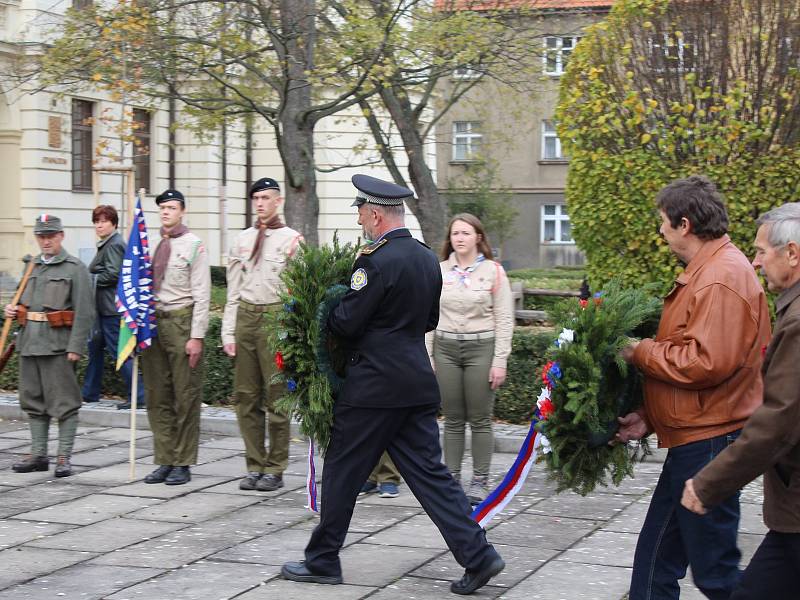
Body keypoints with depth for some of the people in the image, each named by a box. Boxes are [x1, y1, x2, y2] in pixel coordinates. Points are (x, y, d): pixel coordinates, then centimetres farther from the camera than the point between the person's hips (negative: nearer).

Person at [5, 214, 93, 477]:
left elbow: (84, 312, -10)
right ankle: (38, 454, 19)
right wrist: (11, 310, 6)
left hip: (58, 345, -7)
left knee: (63, 403, -2)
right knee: (33, 401, 11)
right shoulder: (31, 266, 16)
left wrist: (75, 347, -17)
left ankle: (64, 458, 2)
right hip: (29, 343, 7)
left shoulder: (75, 268, -4)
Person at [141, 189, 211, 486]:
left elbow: (202, 295, -7)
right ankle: (164, 461, 16)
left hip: (181, 321, -5)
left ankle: (183, 464, 7)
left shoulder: (194, 245, -4)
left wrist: (196, 336, -13)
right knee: (157, 397, 8)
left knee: (185, 396, 0)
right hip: (153, 321, 6)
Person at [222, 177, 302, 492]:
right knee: (246, 396, 6)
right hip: (246, 316, 5)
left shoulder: (290, 238, 0)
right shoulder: (243, 239, 14)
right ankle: (255, 466, 14)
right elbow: (233, 291, 15)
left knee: (276, 396, -3)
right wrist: (229, 332, 7)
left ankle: (275, 469, 4)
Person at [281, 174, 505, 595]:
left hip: (374, 384, -8)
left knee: (342, 471, 6)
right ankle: (477, 556, 1)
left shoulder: (376, 260, -17)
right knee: (429, 472, 8)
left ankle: (322, 561, 16)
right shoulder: (428, 259, 10)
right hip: (418, 383, 8)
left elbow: (345, 323, -15)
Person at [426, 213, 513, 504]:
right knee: (452, 419, 6)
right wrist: (426, 357, 4)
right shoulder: (438, 271, 9)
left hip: (481, 348, -3)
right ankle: (452, 478, 12)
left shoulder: (493, 271, 0)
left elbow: (504, 319, -1)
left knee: (480, 419, 1)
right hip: (446, 348, 3)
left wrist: (500, 361, -8)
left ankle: (480, 481, 8)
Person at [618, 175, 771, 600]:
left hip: (708, 446, -10)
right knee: (656, 563, 15)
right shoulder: (705, 273, 14)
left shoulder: (722, 279, -18)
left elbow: (706, 362, -27)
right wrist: (649, 418, 12)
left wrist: (640, 352, -12)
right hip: (694, 440, 10)